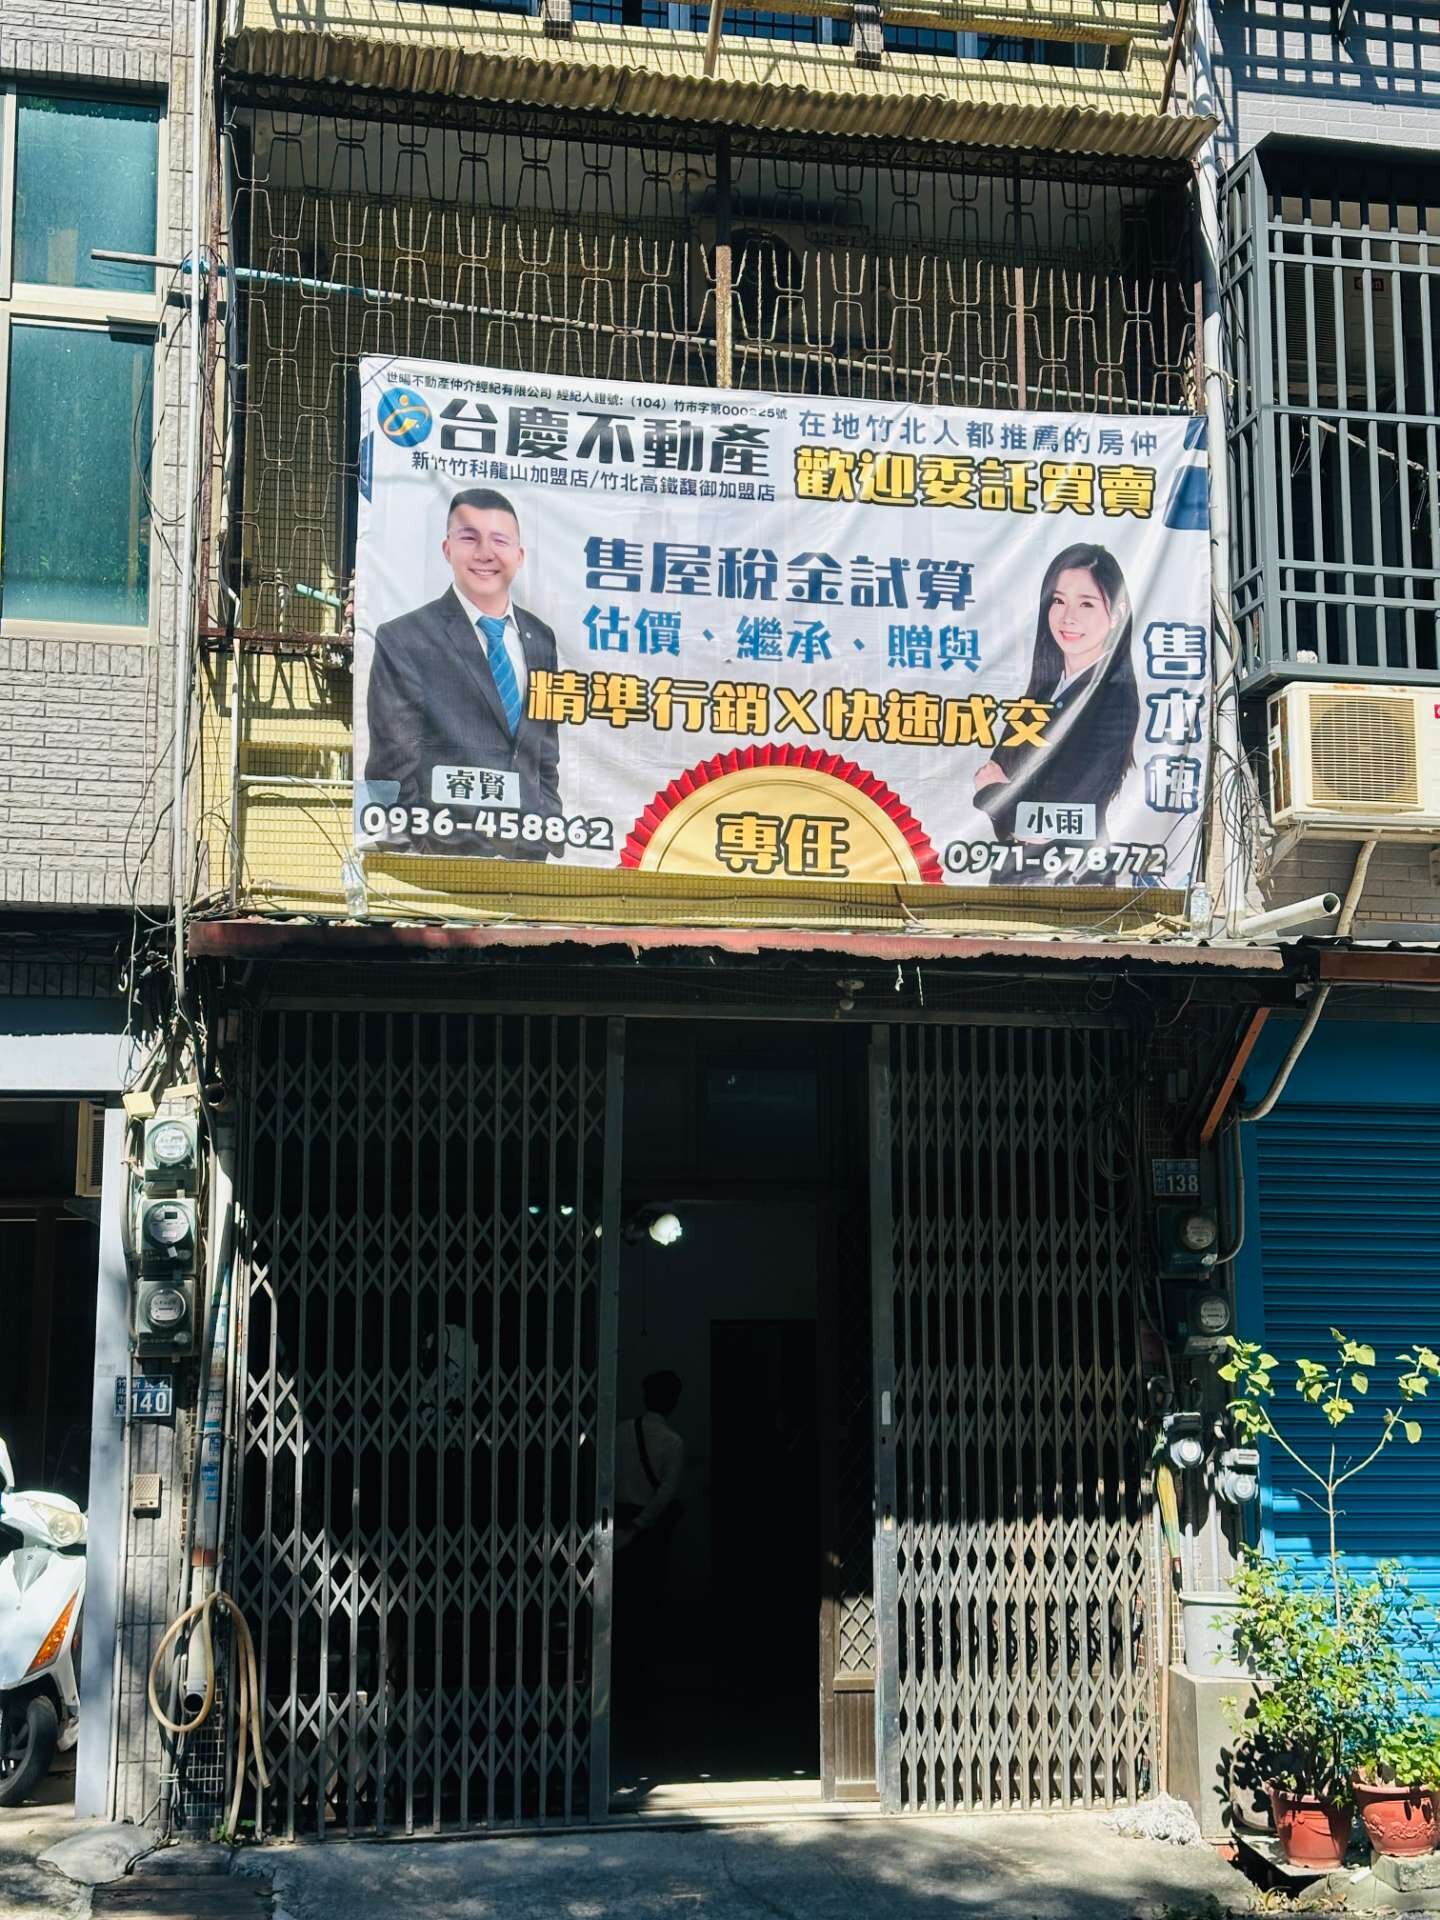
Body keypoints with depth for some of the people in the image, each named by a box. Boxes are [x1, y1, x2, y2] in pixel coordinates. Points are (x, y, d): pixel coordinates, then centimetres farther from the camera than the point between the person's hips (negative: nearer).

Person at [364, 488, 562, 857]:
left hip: (530, 855, 5)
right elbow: (394, 777, -6)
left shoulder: (541, 640, 10)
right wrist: (424, 861, -12)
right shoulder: (402, 642, -5)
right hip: (444, 862, -4)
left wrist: (548, 841, 5)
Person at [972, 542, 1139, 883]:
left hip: (1067, 875, -7)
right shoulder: (1047, 686, 9)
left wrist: (988, 788, -4)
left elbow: (1052, 819, -21)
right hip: (1017, 870, 7)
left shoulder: (1115, 699, -16)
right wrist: (997, 785, -16)